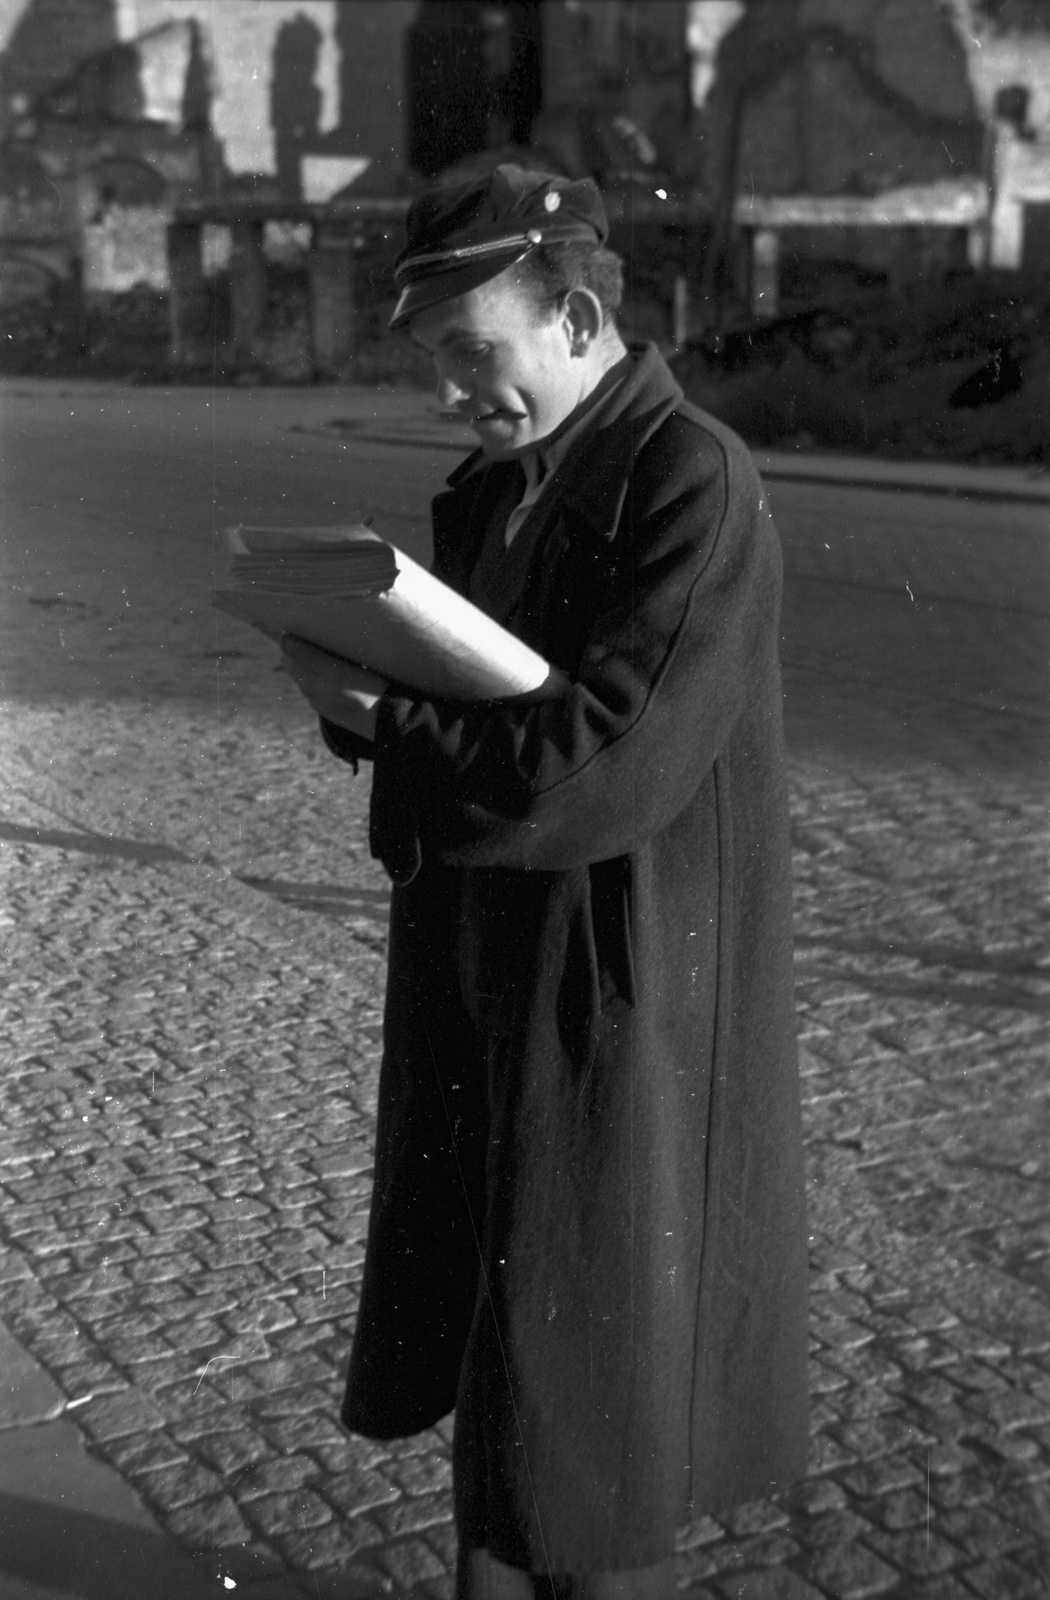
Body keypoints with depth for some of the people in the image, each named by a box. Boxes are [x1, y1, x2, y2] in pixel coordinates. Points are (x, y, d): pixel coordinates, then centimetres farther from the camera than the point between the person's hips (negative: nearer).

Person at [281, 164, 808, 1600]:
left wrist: (376, 715, -16)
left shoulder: (693, 488, -17)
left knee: (586, 1404, 7)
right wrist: (363, 681, -8)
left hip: (617, 1010, -8)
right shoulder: (491, 489, 9)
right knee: (485, 1355, 19)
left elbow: (599, 772, -24)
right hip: (480, 986, 8)